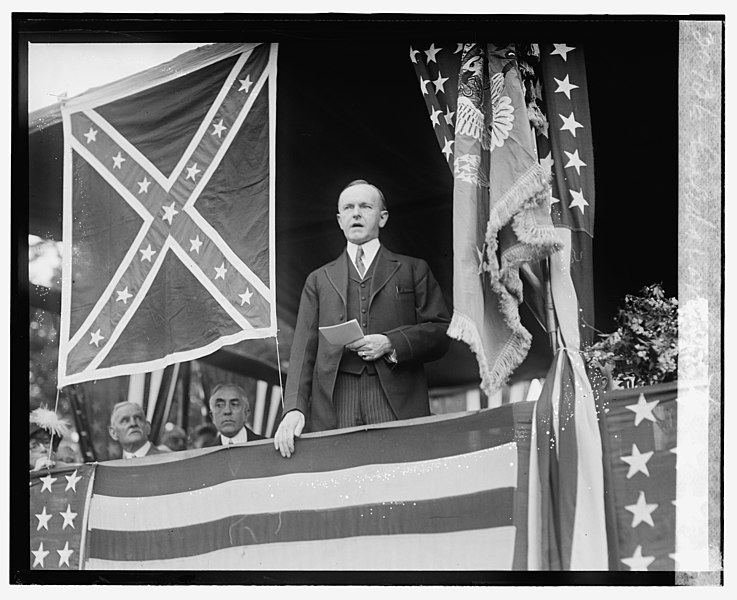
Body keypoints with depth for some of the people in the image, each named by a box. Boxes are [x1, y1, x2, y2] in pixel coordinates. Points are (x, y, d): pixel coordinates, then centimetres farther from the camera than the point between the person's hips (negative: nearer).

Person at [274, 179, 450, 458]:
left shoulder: (413, 270, 18)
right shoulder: (319, 280, 22)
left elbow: (441, 331, 9)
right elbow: (304, 349, 12)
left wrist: (391, 344, -8)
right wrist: (294, 408, -3)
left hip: (398, 406, -1)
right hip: (333, 411, 1)